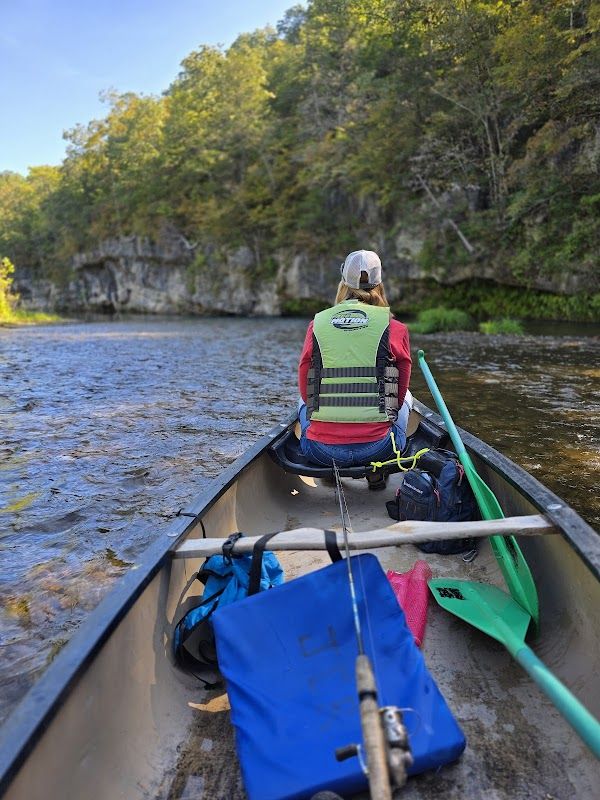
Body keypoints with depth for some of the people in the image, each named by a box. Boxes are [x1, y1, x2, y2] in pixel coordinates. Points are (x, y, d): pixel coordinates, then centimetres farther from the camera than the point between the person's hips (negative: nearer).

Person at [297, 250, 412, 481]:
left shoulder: (317, 324, 2)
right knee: (406, 396, 31)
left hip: (321, 452, 2)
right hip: (377, 449, -1)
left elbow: (305, 391, 10)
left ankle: (329, 471, 21)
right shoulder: (395, 329, -3)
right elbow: (399, 393, 7)